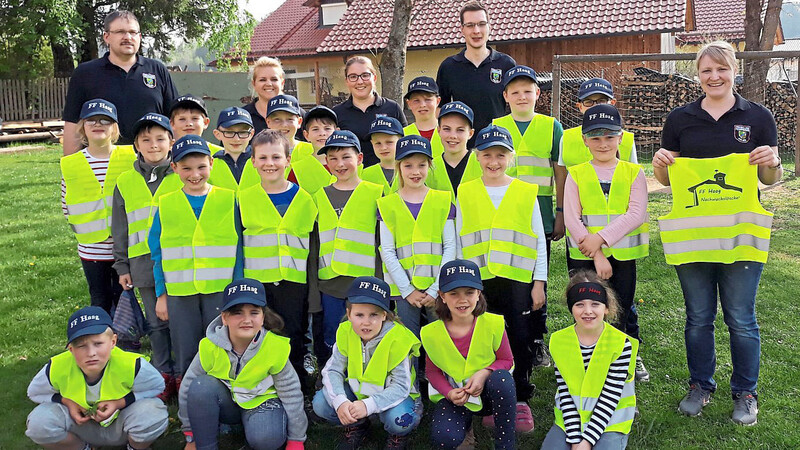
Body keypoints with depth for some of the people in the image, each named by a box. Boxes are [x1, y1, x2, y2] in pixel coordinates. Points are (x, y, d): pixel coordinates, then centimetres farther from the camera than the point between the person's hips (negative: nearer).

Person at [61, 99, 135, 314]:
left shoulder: (131, 157, -5)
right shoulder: (70, 164, -1)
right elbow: (66, 205, 8)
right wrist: (82, 229, 1)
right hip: (91, 250, 1)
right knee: (100, 301, 12)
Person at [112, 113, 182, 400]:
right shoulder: (126, 182, 9)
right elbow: (120, 229, 12)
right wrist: (122, 266, 9)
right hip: (144, 263, 3)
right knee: (157, 323, 10)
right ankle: (164, 375, 21)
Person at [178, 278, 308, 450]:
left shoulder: (275, 347, -22)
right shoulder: (210, 347, -21)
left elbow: (291, 393, -11)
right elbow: (188, 389, -8)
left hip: (261, 401, -2)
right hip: (225, 402, 2)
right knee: (201, 386, -30)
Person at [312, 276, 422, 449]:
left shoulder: (397, 339, -26)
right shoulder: (346, 334, -14)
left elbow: (401, 386, -28)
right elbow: (332, 371, -13)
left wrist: (368, 405, -42)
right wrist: (340, 402, -34)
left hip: (390, 395, -4)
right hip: (357, 390, 4)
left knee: (398, 418, -36)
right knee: (321, 403, -19)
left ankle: (399, 436, 3)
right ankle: (357, 426, 10)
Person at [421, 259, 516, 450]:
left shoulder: (493, 324, -13)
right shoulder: (432, 333, -10)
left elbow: (507, 361, -2)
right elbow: (432, 371, 1)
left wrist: (484, 373, -23)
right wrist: (450, 393, -19)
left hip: (488, 393, 0)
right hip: (455, 396, 0)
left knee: (502, 378, -36)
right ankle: (466, 426, 11)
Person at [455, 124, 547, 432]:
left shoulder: (526, 192, 5)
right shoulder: (465, 193, 7)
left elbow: (539, 242, 6)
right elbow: (458, 243, 9)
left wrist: (539, 282, 2)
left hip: (518, 280, 0)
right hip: (478, 280, 1)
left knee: (520, 340, 3)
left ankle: (520, 400, 17)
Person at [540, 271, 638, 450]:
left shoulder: (621, 343, -13)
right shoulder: (559, 341, -6)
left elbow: (609, 398, -14)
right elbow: (565, 394, -6)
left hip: (610, 422, -2)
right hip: (569, 420, 2)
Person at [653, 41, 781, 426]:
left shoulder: (758, 117, 3)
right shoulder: (680, 119, 6)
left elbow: (770, 179, 7)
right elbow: (668, 180, 9)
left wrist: (772, 163, -14)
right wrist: (660, 165, -12)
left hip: (740, 233, -1)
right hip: (692, 232, 1)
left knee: (741, 319, 5)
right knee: (698, 317, 11)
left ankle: (745, 393, 22)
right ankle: (700, 386, 27)